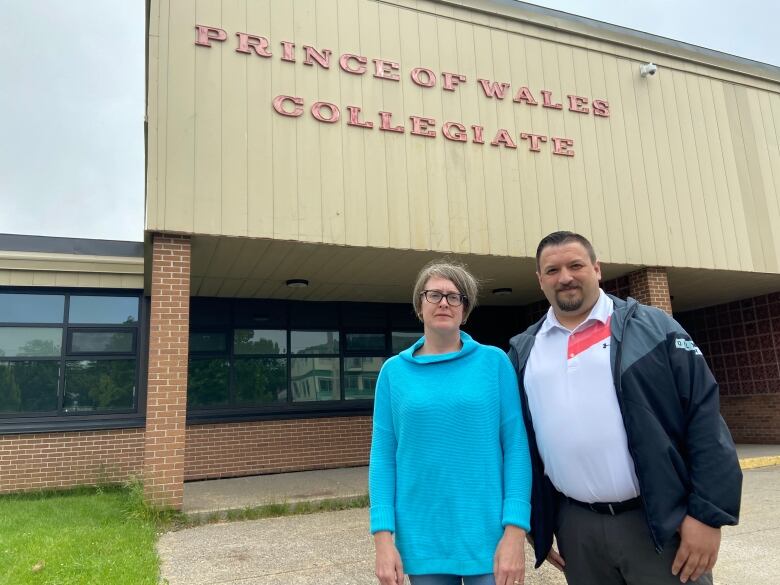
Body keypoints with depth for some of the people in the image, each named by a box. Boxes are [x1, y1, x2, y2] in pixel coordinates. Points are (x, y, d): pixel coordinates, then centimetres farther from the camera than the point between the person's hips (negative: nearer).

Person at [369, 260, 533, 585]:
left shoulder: (494, 361, -2)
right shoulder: (394, 371, 1)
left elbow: (516, 447, -4)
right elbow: (383, 456, 1)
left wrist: (515, 531, -11)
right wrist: (383, 537, -5)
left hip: (488, 536, -1)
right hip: (422, 541, 2)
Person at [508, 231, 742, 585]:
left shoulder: (651, 326, -2)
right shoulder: (522, 351, 6)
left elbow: (705, 415, -6)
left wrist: (709, 513, -10)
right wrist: (536, 524, 10)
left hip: (662, 522, -2)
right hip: (576, 526, 3)